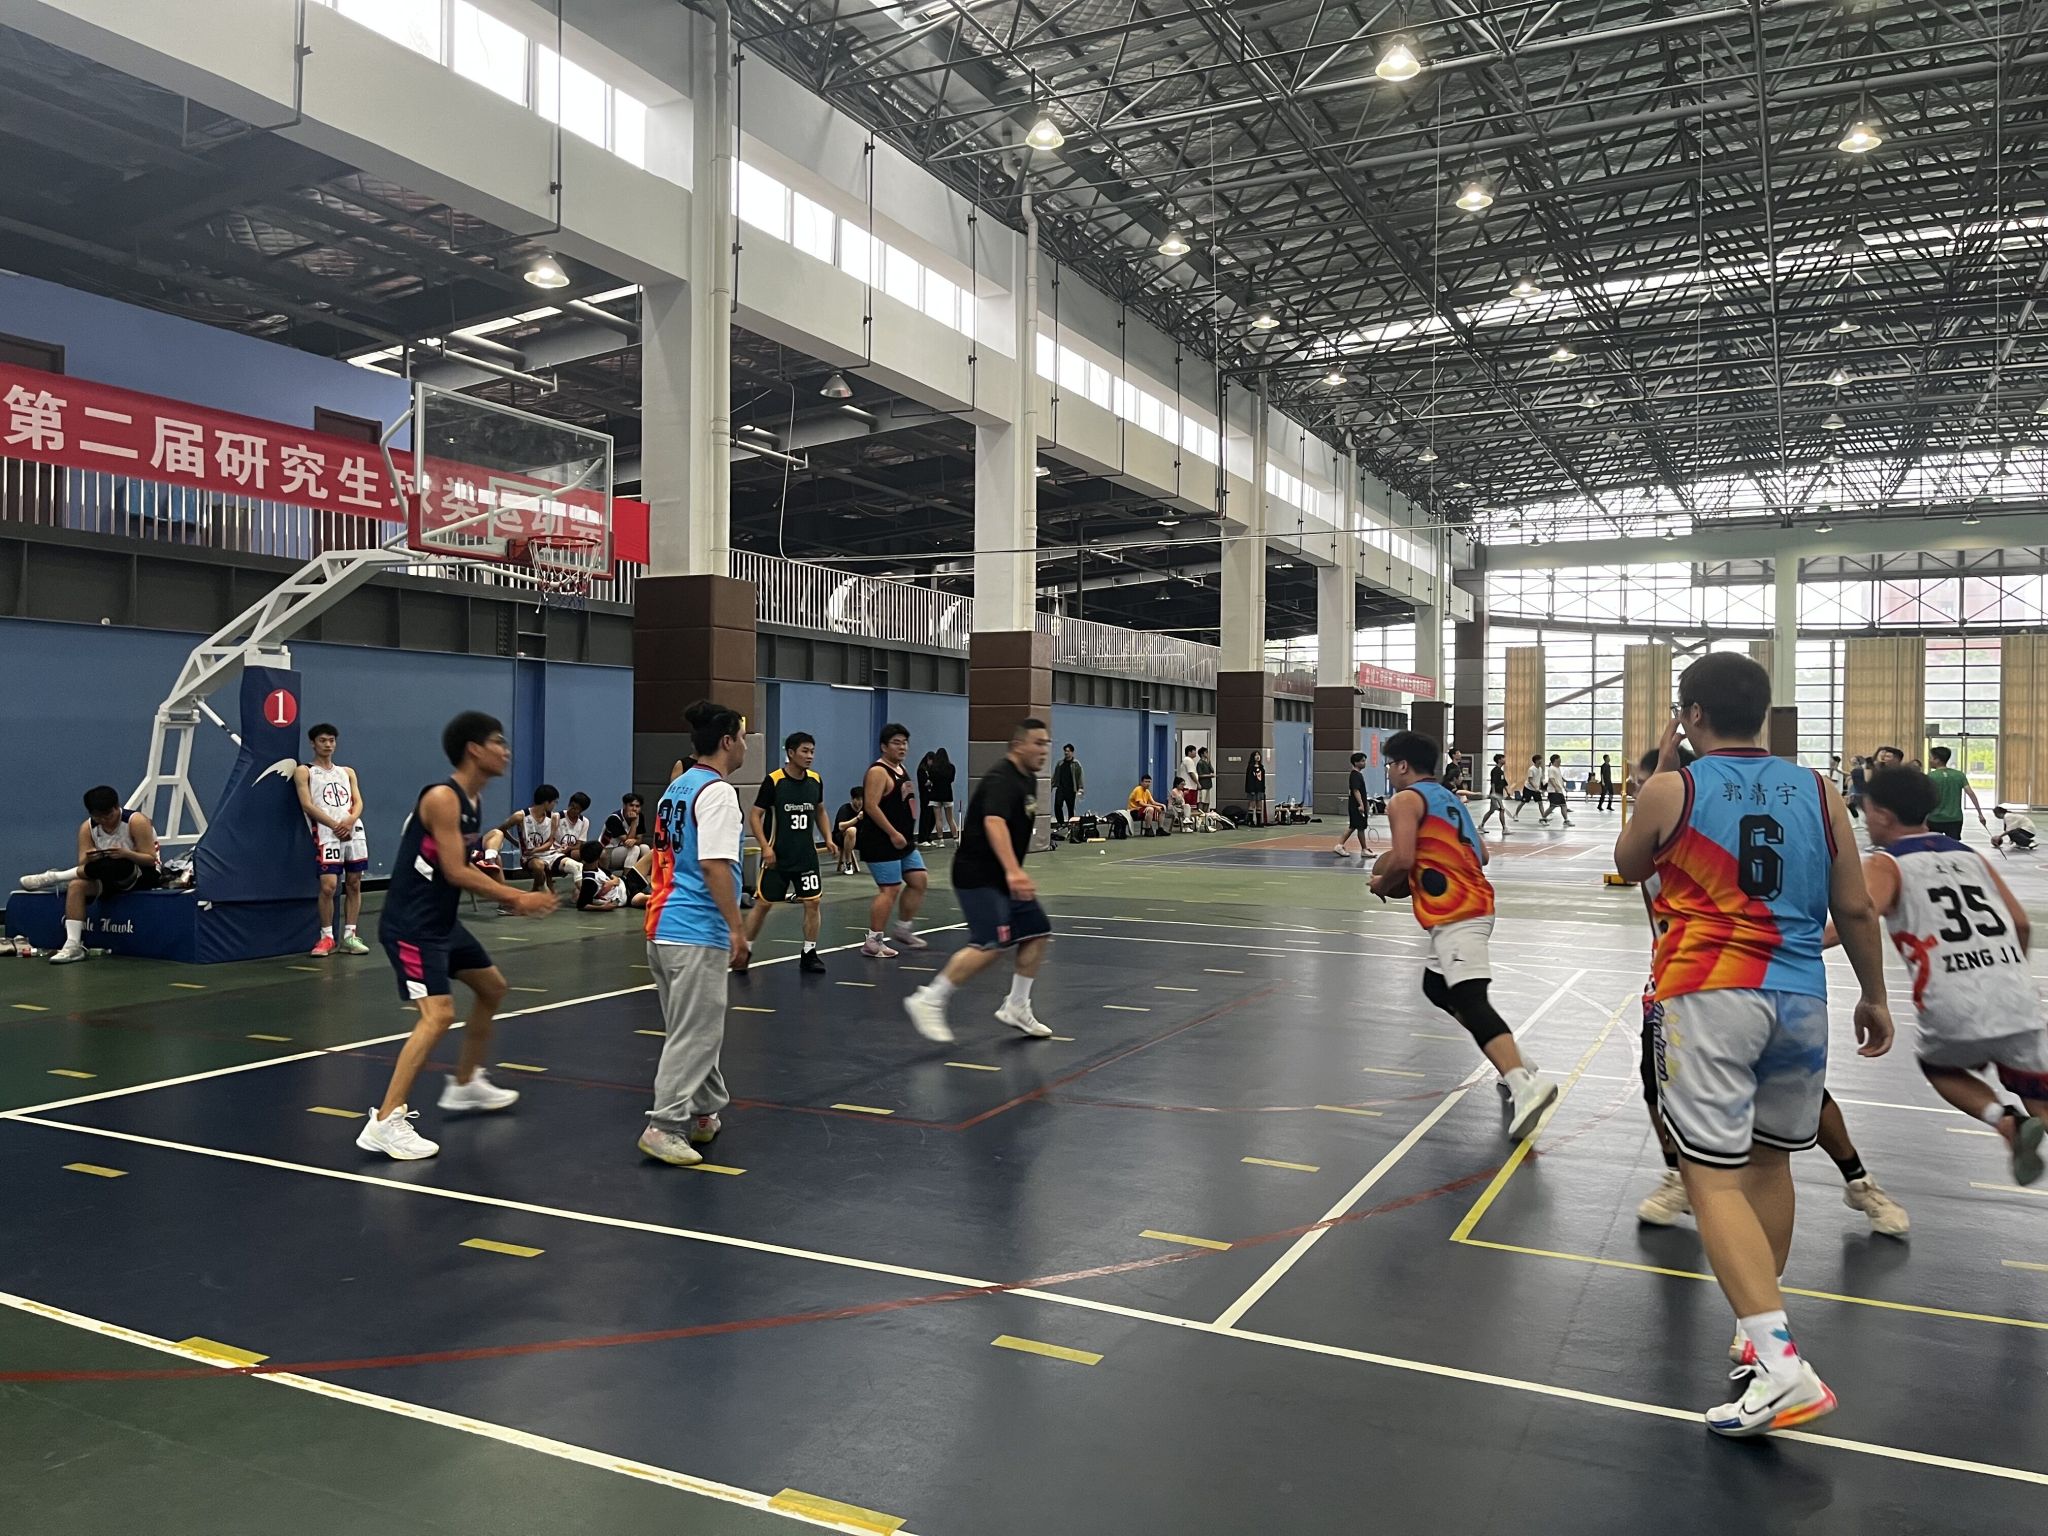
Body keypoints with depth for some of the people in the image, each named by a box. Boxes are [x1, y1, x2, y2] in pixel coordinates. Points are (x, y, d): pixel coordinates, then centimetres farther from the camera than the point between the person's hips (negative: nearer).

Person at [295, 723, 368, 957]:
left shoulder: (347, 772, 20)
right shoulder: (304, 771, 6)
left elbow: (358, 802, 11)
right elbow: (307, 805, -5)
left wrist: (350, 820, -11)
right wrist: (335, 825, -15)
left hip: (354, 832, 5)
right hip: (327, 834, -4)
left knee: (354, 884, 4)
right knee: (328, 886, -11)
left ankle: (349, 936, 10)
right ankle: (327, 938, 1)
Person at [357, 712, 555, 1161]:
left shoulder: (473, 799, 9)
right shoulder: (442, 797, -20)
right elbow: (455, 872, -25)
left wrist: (508, 899, 5)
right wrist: (517, 897, -21)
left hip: (442, 921, 11)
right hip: (411, 925, -11)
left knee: (492, 987, 22)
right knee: (438, 1014, -21)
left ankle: (465, 1084, 38)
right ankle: (385, 1122, -17)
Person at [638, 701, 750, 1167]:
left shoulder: (676, 787, 15)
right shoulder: (717, 792, -13)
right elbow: (714, 865, -22)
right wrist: (737, 929, -20)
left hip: (664, 926, 10)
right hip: (696, 933, -10)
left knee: (699, 1029, 19)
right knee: (694, 1035, -3)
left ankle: (705, 1114, 28)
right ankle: (664, 1127, -2)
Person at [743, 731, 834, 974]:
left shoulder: (815, 781, 2)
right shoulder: (773, 781, -12)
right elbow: (755, 815, -9)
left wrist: (828, 839, 7)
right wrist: (765, 847, -17)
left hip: (806, 854, 4)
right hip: (777, 856, -4)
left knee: (813, 901, 0)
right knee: (763, 904, 3)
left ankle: (809, 954, 12)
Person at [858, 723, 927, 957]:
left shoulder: (901, 769, 15)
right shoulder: (878, 771, -15)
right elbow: (871, 806, -23)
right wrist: (893, 834, -23)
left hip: (902, 840, 10)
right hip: (882, 842, -10)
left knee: (918, 881, 11)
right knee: (890, 889, -9)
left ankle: (902, 928, 25)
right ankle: (873, 942, -1)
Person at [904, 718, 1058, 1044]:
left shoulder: (1028, 779, 11)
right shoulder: (1001, 779, -20)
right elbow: (994, 823, -39)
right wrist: (1013, 871, -52)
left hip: (1004, 877, 10)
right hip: (979, 876, -10)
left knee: (1037, 932, 7)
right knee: (990, 945, -19)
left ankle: (1016, 1008, 18)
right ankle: (928, 1001, -8)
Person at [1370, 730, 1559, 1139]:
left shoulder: (1404, 800, -5)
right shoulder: (1448, 798, 22)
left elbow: (1402, 860, -16)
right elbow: (1479, 854, 22)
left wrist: (1381, 884, 3)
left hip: (1454, 915, -10)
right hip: (1474, 904, 10)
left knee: (1470, 1001, -18)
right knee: (1437, 988, 23)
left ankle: (1525, 1085, -34)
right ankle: (1515, 1063, 19)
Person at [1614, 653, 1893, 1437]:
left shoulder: (1673, 789, -3)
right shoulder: (1816, 792, 7)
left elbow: (1627, 865, 15)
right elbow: (1856, 910, 9)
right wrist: (1874, 996, 22)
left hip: (1709, 997, -5)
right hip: (1799, 998, 5)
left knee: (1713, 1177, -5)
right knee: (1768, 1162, 20)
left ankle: (1782, 1366, -15)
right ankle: (1764, 1329, 33)